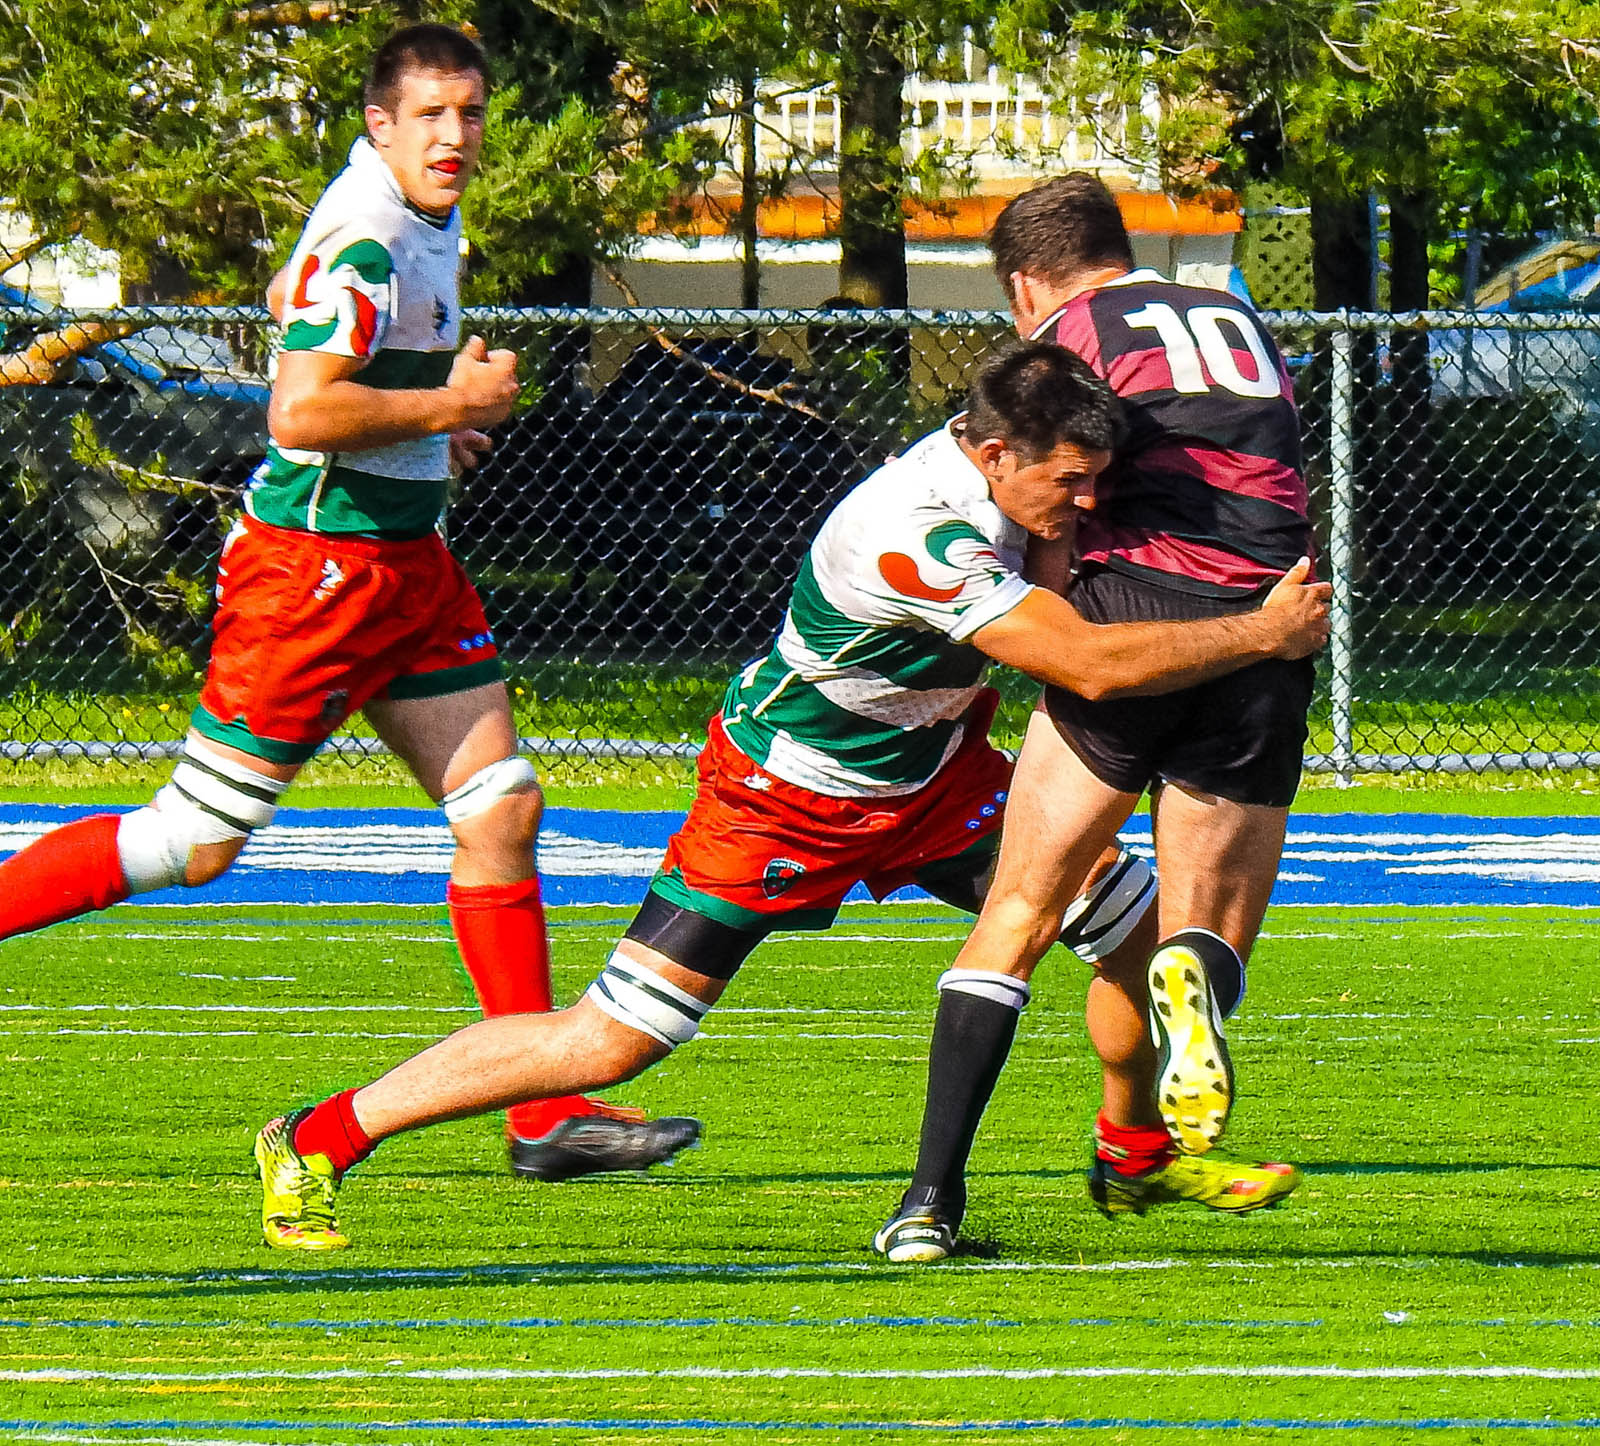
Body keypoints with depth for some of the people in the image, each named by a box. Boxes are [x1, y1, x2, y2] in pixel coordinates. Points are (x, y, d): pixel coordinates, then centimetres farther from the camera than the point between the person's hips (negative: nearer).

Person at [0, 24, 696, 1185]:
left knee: (504, 807, 3)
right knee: (196, 845, -6)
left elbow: (293, 301, 30)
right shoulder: (366, 244, -20)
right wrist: (454, 404, -17)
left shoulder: (426, 219, 12)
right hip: (317, 562, -10)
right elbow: (302, 413, -30)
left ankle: (549, 1118, 5)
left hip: (406, 565, 10)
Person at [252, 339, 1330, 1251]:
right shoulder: (917, 537, -37)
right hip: (788, 791, -8)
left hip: (929, 769, 8)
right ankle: (316, 1143, 3)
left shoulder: (1000, 468, -10)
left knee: (1141, 927, 2)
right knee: (609, 1044, -9)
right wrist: (1263, 633, -25)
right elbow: (1093, 665, -37)